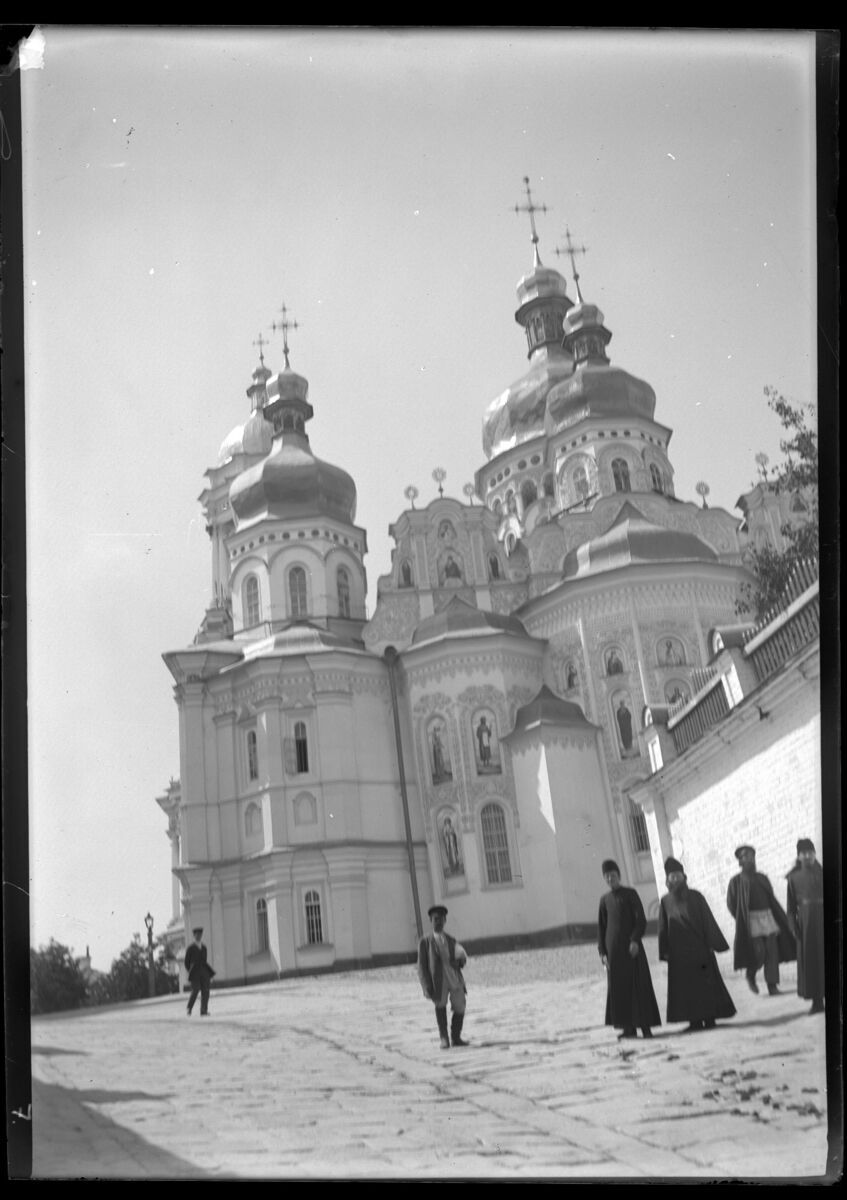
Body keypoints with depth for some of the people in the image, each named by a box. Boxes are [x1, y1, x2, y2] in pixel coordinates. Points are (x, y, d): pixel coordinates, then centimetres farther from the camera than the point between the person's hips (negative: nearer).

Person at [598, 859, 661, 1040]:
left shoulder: (630, 894, 1)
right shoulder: (605, 900, 11)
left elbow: (641, 920, -5)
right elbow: (601, 927, 13)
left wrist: (635, 940, -18)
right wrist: (602, 952, 5)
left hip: (631, 947, -4)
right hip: (613, 949, 4)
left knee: (639, 985, -5)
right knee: (619, 988, 2)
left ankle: (645, 1026, -3)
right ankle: (629, 1027, 6)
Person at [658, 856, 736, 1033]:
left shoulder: (695, 897, -1)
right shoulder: (665, 902, 4)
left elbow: (708, 920, -1)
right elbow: (663, 928, 6)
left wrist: (713, 943, -7)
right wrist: (665, 951, 2)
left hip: (699, 947, -2)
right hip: (679, 953, 2)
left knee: (705, 983, -2)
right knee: (686, 986, 1)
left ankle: (709, 1018, 4)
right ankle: (694, 1021, 5)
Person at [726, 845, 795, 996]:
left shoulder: (763, 878, 14)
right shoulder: (736, 881, 1)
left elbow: (772, 899, 18)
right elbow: (731, 903, 2)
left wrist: (782, 919, 9)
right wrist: (743, 920, -3)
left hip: (768, 917, 4)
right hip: (751, 921, -4)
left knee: (772, 952, -4)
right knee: (759, 952, -14)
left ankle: (772, 986, 0)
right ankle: (750, 974, 15)